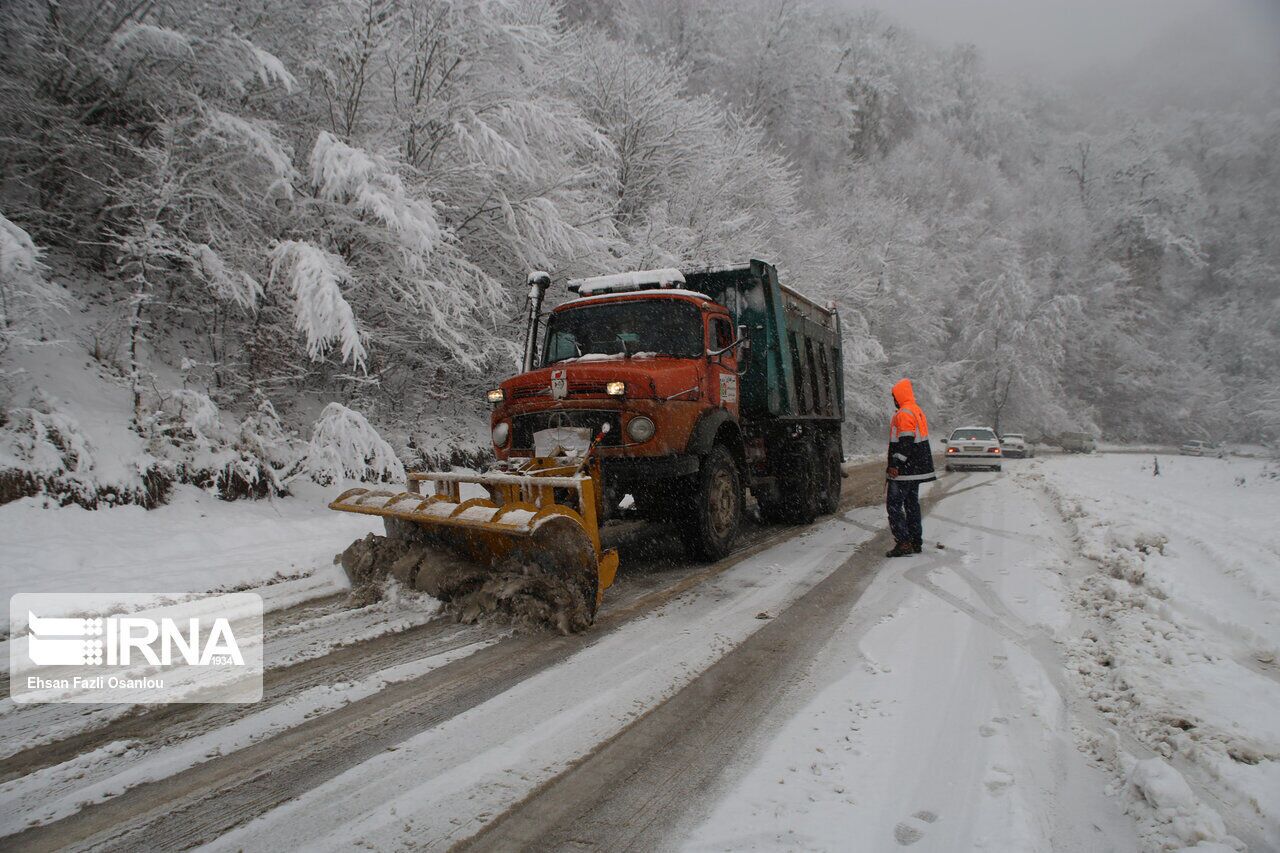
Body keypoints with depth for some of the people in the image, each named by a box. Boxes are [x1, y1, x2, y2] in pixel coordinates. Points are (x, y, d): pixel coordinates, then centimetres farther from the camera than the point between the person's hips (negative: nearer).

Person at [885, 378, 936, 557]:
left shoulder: (904, 414, -16)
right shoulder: (918, 412, 16)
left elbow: (906, 442, -24)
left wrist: (895, 464, -24)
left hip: (904, 470, -10)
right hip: (918, 469, 10)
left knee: (894, 505, -6)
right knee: (912, 504, 15)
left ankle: (903, 543, -11)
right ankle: (916, 542, 18)